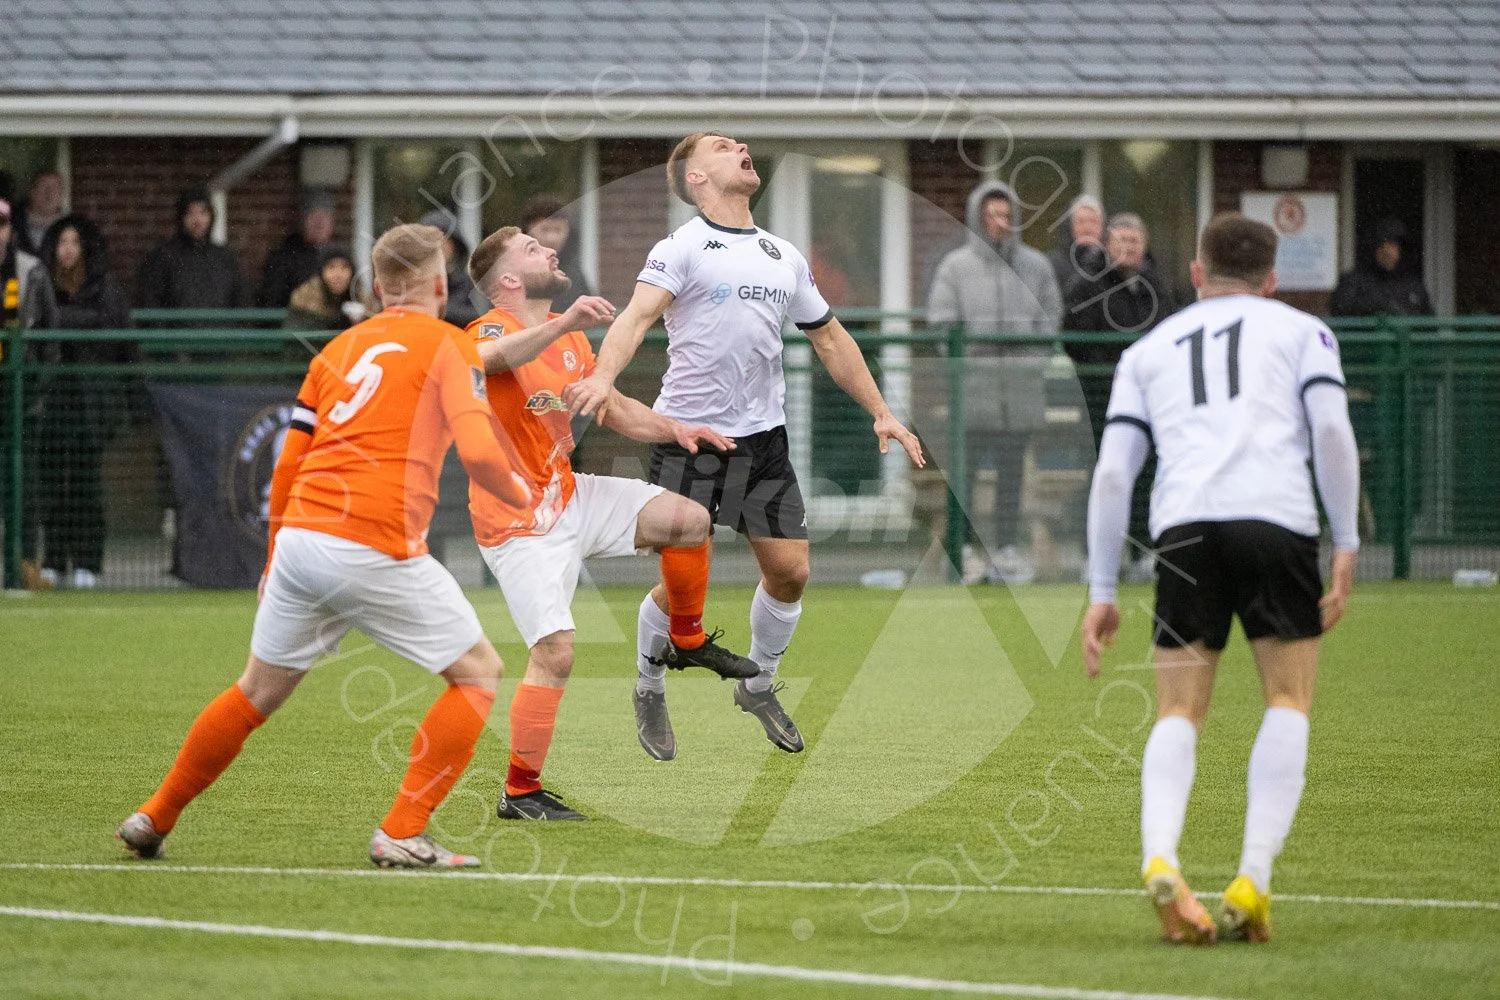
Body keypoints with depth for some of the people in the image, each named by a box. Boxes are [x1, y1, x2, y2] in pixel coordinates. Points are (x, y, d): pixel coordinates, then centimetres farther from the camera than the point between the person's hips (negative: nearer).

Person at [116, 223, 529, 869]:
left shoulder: (338, 349, 19)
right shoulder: (450, 347, 2)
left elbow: (287, 467, 19)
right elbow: (478, 453, -12)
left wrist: (276, 560, 30)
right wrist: (521, 497, 9)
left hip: (300, 537, 6)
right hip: (378, 549, -6)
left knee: (258, 691, 22)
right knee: (477, 671, 9)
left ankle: (154, 819, 28)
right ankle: (403, 833, 0)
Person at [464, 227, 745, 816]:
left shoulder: (569, 336, 12)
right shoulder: (492, 329, -15)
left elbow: (613, 408, 22)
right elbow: (494, 356, -41)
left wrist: (673, 429, 4)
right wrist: (561, 324, -57)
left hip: (569, 495, 8)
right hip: (518, 520, -8)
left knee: (690, 520, -5)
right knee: (556, 653, -16)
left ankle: (688, 643, 19)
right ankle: (520, 792, -5)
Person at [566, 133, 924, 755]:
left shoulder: (784, 257, 13)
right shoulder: (682, 248, -7)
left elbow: (830, 339, 23)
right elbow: (638, 315, -22)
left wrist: (881, 413, 19)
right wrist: (603, 376, -41)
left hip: (763, 438, 5)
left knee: (789, 569, 0)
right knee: (682, 582, -4)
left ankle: (759, 686, 24)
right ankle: (649, 693, 21)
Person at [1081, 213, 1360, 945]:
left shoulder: (1149, 350, 26)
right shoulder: (1300, 331, 20)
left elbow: (1112, 472, 18)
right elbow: (1332, 432, 3)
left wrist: (1102, 593, 20)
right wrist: (1346, 546, 4)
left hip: (1184, 527, 2)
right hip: (1278, 519, -2)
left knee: (1179, 712, 6)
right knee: (1288, 699, 10)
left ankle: (1159, 858, -20)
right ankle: (1252, 880, -5)